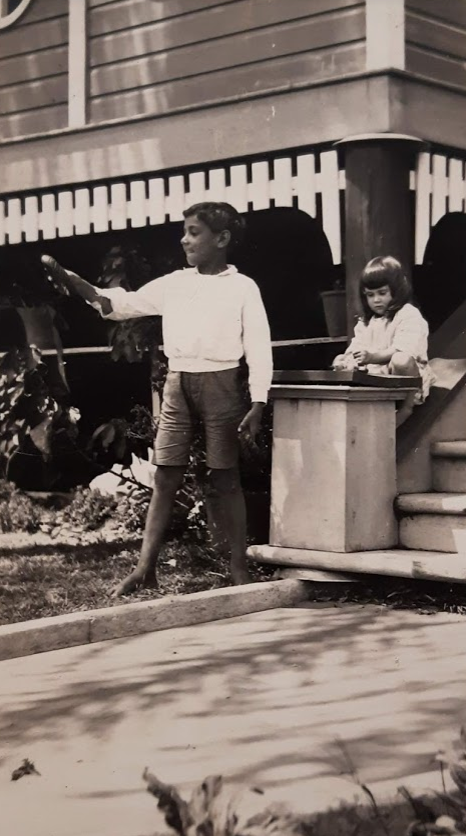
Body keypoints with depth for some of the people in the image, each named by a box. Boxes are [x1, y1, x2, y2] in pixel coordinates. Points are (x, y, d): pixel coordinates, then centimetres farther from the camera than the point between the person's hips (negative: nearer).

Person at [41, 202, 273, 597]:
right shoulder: (173, 283, 10)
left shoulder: (242, 287, -1)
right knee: (165, 476, 2)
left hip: (220, 384, -4)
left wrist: (257, 405, -13)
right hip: (177, 385, 4)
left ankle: (239, 567, 7)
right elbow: (120, 304, 7)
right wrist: (68, 279, -7)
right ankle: (146, 568, 2)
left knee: (224, 477, 0)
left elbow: (259, 348, -4)